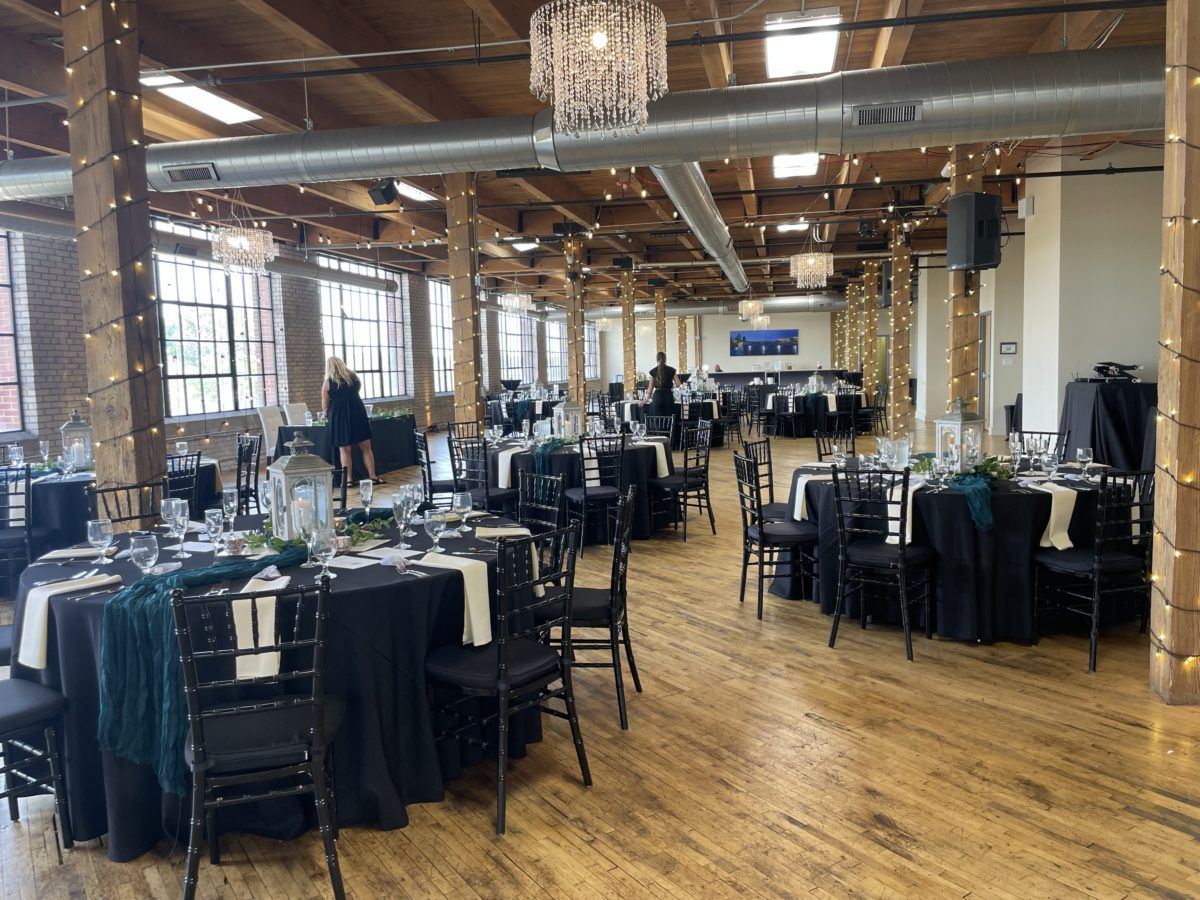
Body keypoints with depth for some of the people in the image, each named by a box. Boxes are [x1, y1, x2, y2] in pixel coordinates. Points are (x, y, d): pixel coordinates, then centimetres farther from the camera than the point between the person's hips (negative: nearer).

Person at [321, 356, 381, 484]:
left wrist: (327, 414, 24)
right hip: (357, 411, 1)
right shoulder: (353, 376, 11)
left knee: (344, 449, 4)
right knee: (366, 447, 5)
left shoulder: (328, 382, 4)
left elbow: (325, 405, 5)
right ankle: (373, 477, 4)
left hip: (338, 415, -1)